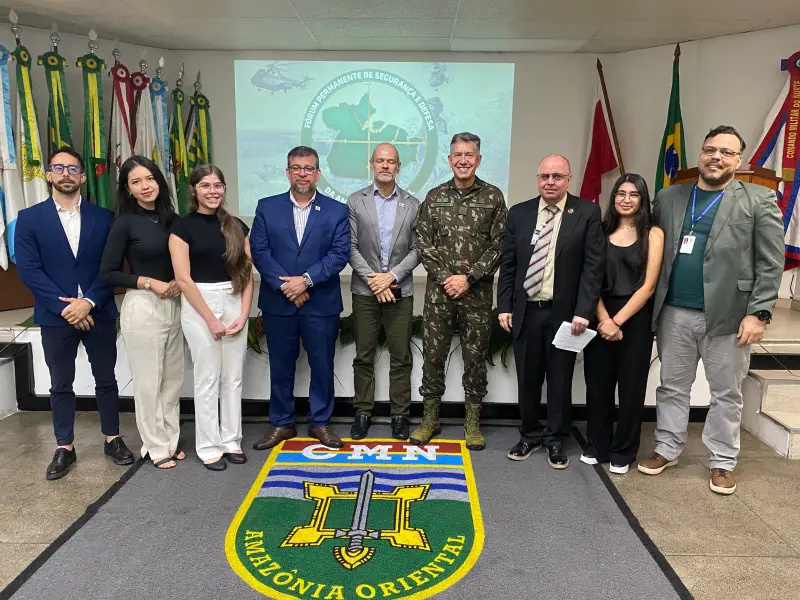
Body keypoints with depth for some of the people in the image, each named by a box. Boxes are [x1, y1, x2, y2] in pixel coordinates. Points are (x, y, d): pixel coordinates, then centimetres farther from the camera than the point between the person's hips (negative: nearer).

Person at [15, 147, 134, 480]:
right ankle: (64, 447, 24)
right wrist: (64, 307, -15)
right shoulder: (29, 218, 0)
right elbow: (28, 270, -7)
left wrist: (89, 302, -14)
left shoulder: (103, 217, 2)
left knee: (106, 379, 11)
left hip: (98, 313, 1)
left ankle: (113, 439, 26)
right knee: (61, 385, 10)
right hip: (55, 316, 0)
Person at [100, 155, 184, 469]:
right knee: (149, 380, 5)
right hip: (142, 307, -5)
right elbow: (107, 273, -8)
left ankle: (171, 439, 27)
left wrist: (179, 282, -5)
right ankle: (156, 446, 20)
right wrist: (151, 283, -15)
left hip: (174, 305, 5)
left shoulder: (171, 217, 7)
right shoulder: (125, 222, -8)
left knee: (173, 377, 13)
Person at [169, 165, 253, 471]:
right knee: (207, 379, 3)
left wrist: (243, 314, -4)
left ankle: (231, 441, 22)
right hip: (199, 306, -4)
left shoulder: (236, 226, 8)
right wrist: (211, 319, -12)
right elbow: (183, 279, -9)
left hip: (234, 304, 4)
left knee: (233, 377, 9)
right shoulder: (183, 226, -3)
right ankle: (209, 447, 17)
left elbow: (247, 273, 6)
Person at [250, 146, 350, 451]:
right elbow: (259, 251, -2)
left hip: (321, 304, -1)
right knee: (280, 366, 11)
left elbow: (339, 253, -7)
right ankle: (281, 423, 27)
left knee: (322, 366, 8)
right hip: (278, 303, 1)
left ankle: (320, 423, 25)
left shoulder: (336, 211, 2)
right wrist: (285, 285, -13)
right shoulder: (267, 207, 5)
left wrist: (306, 280, -16)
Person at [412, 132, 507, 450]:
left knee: (475, 357, 7)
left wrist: (468, 278, -11)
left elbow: (498, 246, -3)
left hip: (477, 292, -1)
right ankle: (430, 418, 22)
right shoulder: (434, 196, 5)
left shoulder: (493, 196, 1)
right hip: (439, 290, 1)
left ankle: (472, 421, 22)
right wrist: (446, 278, -9)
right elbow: (423, 244, 2)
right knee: (433, 355, 7)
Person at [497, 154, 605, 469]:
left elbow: (593, 266, -7)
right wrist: (505, 307, 1)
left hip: (564, 312, -2)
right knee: (527, 379, 11)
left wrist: (583, 311, -14)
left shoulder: (587, 213, -3)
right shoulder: (519, 213, 5)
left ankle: (555, 439, 25)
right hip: (525, 311, 2)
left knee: (560, 380, 9)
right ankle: (530, 435, 28)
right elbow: (508, 265, 6)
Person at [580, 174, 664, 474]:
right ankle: (597, 446, 24)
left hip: (635, 318, -1)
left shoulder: (653, 234, 1)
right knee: (597, 385, 7)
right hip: (600, 316, 2)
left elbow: (648, 285, -6)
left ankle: (623, 452, 23)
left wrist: (618, 320, -11)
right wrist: (603, 319, -12)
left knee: (631, 387, 7)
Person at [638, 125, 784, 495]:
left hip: (728, 315, -2)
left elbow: (770, 265, -4)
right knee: (672, 386, 13)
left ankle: (722, 462, 24)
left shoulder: (759, 201, 0)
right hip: (674, 313, 3)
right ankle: (667, 450, 28)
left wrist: (758, 313, -11)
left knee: (726, 394, 9)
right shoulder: (668, 198, 8)